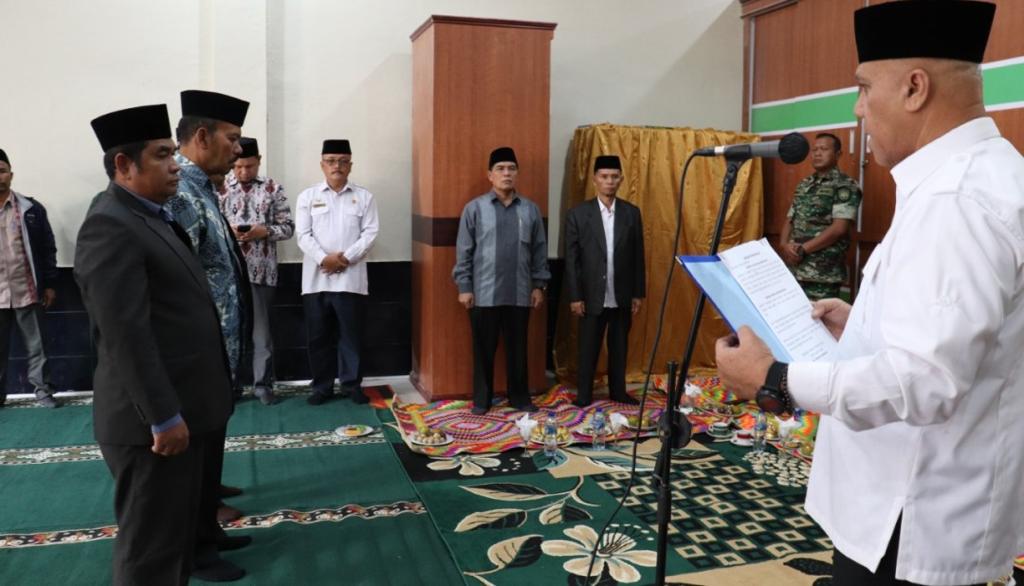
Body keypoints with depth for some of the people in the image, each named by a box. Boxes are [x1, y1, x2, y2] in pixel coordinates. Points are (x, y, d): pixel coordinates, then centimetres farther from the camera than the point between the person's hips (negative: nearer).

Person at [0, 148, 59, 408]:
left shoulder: (31, 209, 1)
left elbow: (48, 248, 3)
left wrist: (50, 284, 0)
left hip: (26, 292, -1)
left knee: (36, 346, 7)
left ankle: (42, 390, 17)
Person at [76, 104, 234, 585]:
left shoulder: (153, 217, 14)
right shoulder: (110, 227, -17)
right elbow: (126, 334, -23)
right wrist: (163, 417, -22)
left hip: (179, 410, 10)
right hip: (153, 420, -10)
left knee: (178, 535, 21)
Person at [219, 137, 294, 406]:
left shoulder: (273, 188, 4)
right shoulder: (219, 187, 4)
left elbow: (288, 227, 3)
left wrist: (265, 231, -14)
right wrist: (226, 231, -15)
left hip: (262, 270, 0)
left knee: (261, 330, 6)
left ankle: (262, 384, 16)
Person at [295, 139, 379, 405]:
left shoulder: (364, 196, 7)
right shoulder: (307, 196, 8)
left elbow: (370, 233, -1)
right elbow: (303, 235, 0)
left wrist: (346, 257, -12)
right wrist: (324, 259, -14)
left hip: (351, 278, -1)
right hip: (316, 278, 1)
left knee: (351, 334, 4)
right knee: (318, 335, 6)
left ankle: (351, 384, 16)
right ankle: (322, 386, 18)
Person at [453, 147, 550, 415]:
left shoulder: (531, 209, 5)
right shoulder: (474, 208, -2)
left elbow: (540, 251, 8)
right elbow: (463, 251, -1)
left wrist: (539, 285, 6)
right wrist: (464, 287, -5)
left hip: (520, 294, 2)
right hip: (484, 293, -2)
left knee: (517, 348, 11)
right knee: (483, 349, 7)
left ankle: (520, 397, 23)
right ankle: (481, 399, 19)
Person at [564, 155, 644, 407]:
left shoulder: (632, 212, 3)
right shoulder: (578, 213, -4)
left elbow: (638, 256, 4)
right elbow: (571, 258, -5)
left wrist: (638, 293, 2)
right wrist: (575, 296, -8)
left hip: (622, 296, 2)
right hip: (593, 295, -2)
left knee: (619, 346, 12)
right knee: (589, 347, 7)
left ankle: (618, 390, 26)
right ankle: (584, 393, 19)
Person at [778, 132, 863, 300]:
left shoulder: (845, 186, -3)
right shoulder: (804, 185, 18)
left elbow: (839, 228, -13)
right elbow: (789, 220, 17)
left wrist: (802, 249, -14)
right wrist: (785, 245, -4)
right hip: (793, 267, 6)